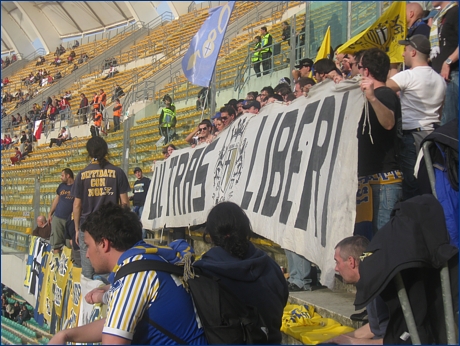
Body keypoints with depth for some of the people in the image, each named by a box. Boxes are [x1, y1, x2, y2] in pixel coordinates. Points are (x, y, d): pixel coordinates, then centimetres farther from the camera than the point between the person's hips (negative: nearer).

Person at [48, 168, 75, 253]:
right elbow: (56, 199, 17)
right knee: (56, 242, 2)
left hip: (70, 219, -4)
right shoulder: (61, 186, 13)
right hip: (57, 217, 4)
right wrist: (50, 214, 13)